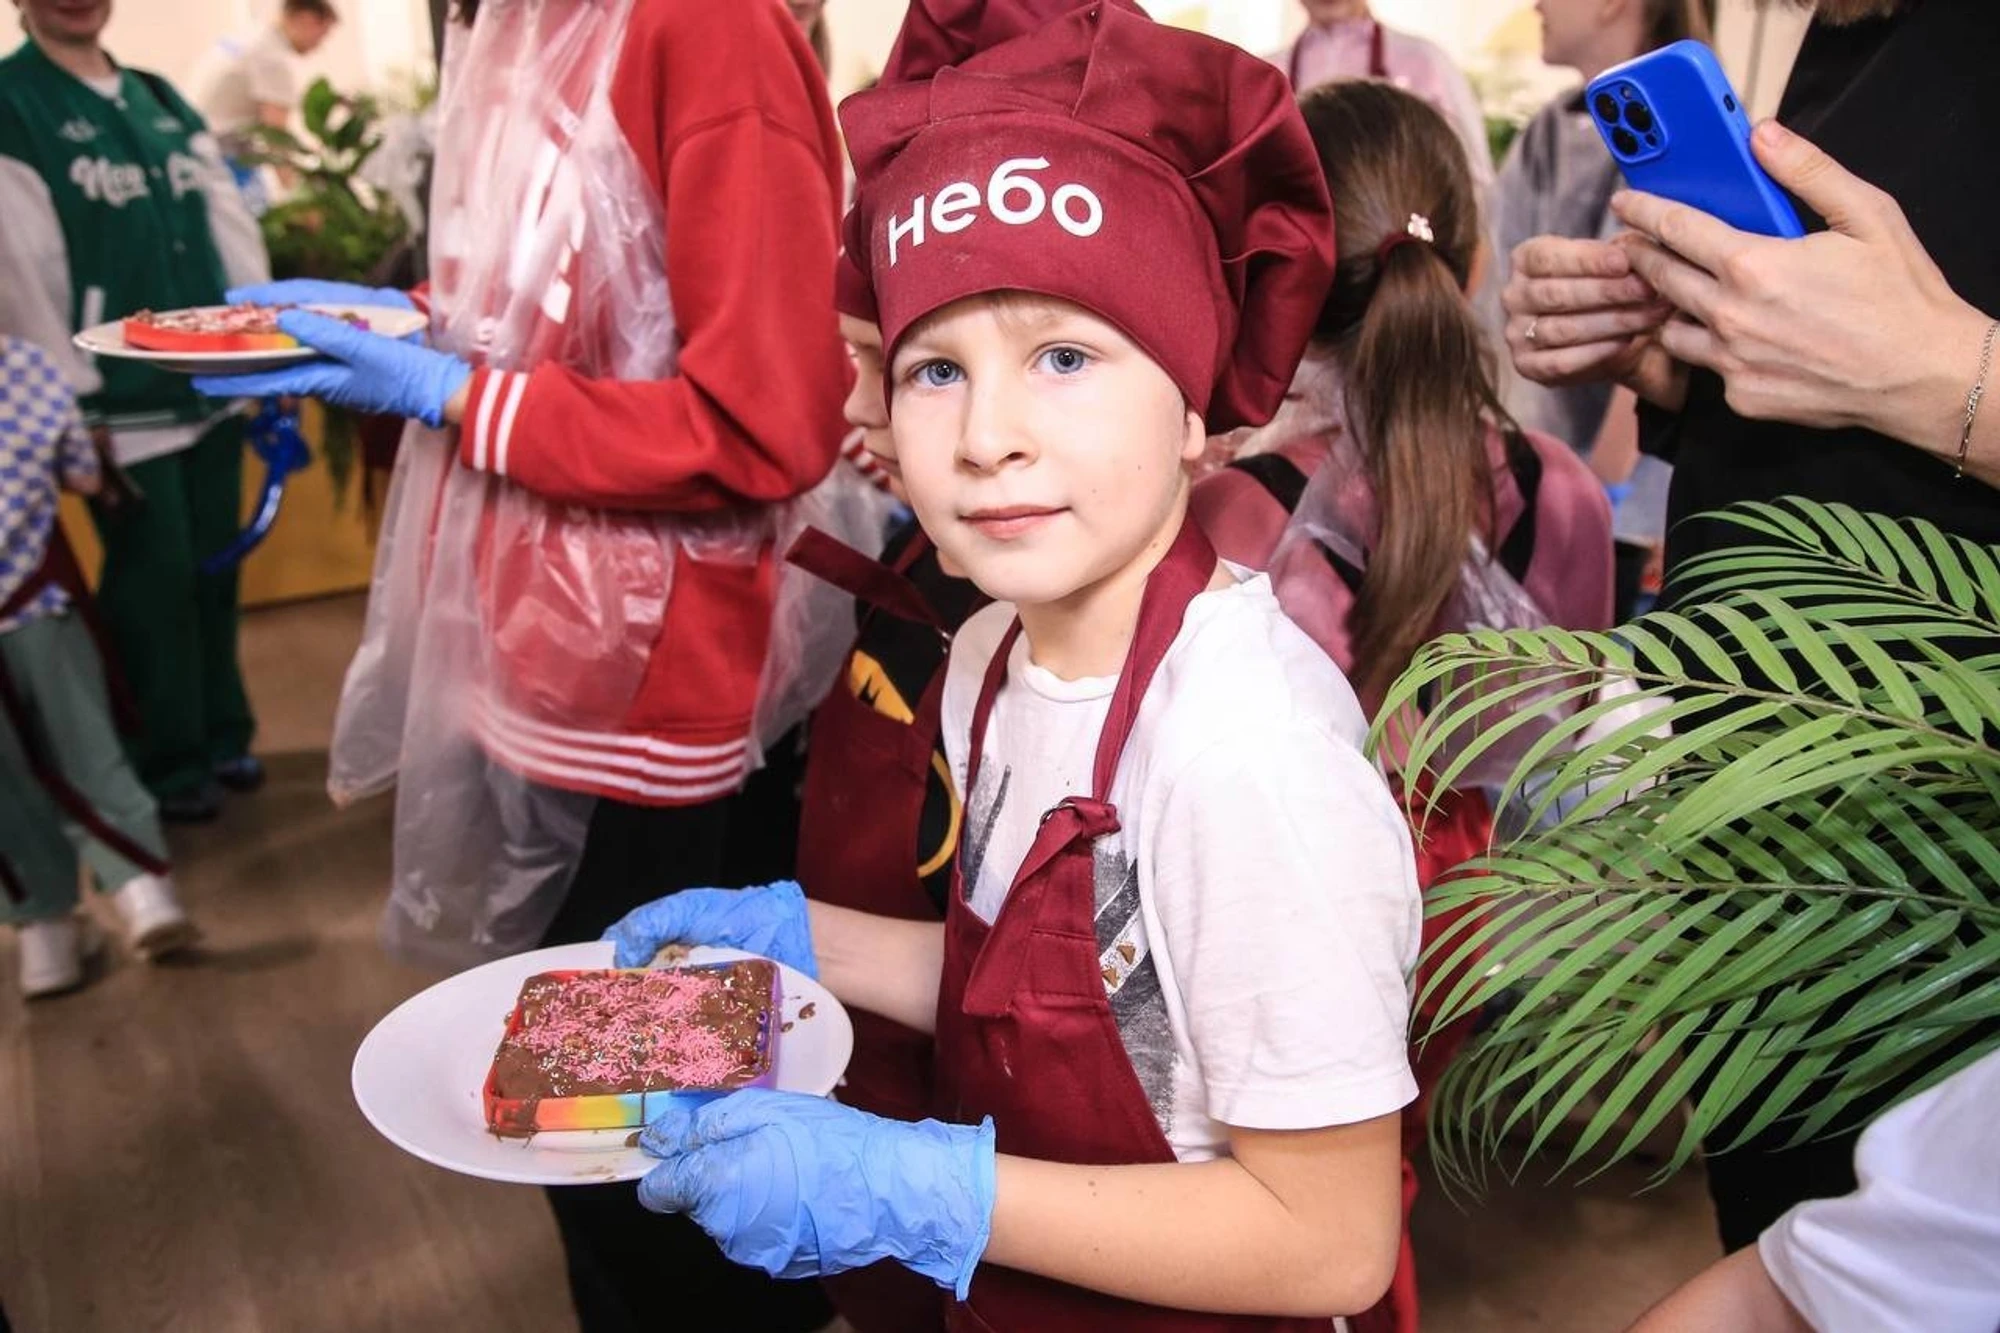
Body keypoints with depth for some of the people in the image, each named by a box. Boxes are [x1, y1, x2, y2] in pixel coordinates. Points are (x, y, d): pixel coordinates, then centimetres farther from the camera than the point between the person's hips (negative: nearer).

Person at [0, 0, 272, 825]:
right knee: (155, 583, 1)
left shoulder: (162, 100, 14)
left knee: (214, 571, 12)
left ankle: (222, 736, 27)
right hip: (120, 405, -5)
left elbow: (232, 226, 12)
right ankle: (169, 765, 16)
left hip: (214, 387, 6)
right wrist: (70, 406, -15)